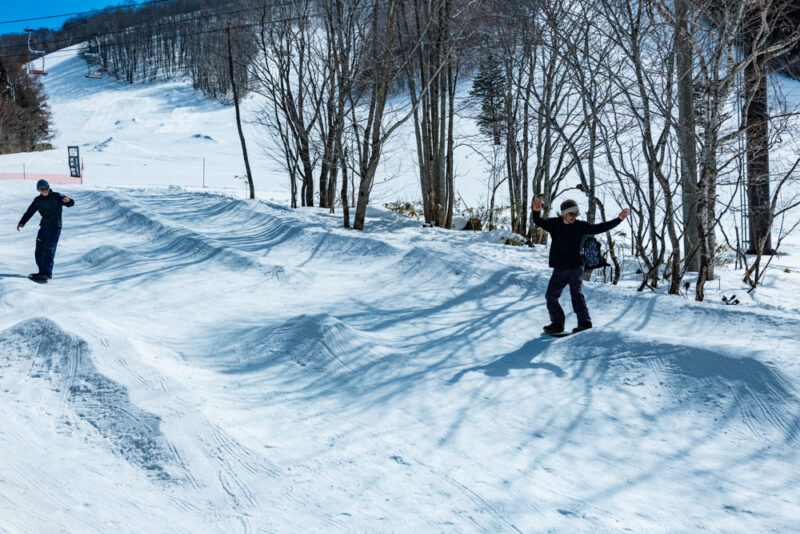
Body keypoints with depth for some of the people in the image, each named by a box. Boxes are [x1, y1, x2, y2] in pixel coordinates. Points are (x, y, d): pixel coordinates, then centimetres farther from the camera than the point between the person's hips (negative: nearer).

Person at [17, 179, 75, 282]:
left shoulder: (56, 197, -6)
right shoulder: (38, 201, 9)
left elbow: (71, 203, -14)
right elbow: (29, 212, 12)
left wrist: (68, 201, -38)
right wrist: (22, 223, -1)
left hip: (55, 227, -6)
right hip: (44, 227, 6)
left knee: (48, 250, -15)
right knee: (39, 250, 7)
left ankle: (47, 273, -18)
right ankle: (42, 271, 18)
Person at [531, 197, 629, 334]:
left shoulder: (580, 226, 0)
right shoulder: (554, 224, -2)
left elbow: (600, 228, 3)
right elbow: (539, 222, -16)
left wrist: (619, 219, -2)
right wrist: (536, 211, -39)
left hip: (576, 267, -2)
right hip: (559, 269, 2)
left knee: (577, 293, -13)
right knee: (551, 295, 4)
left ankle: (584, 322, -14)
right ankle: (557, 323, 11)